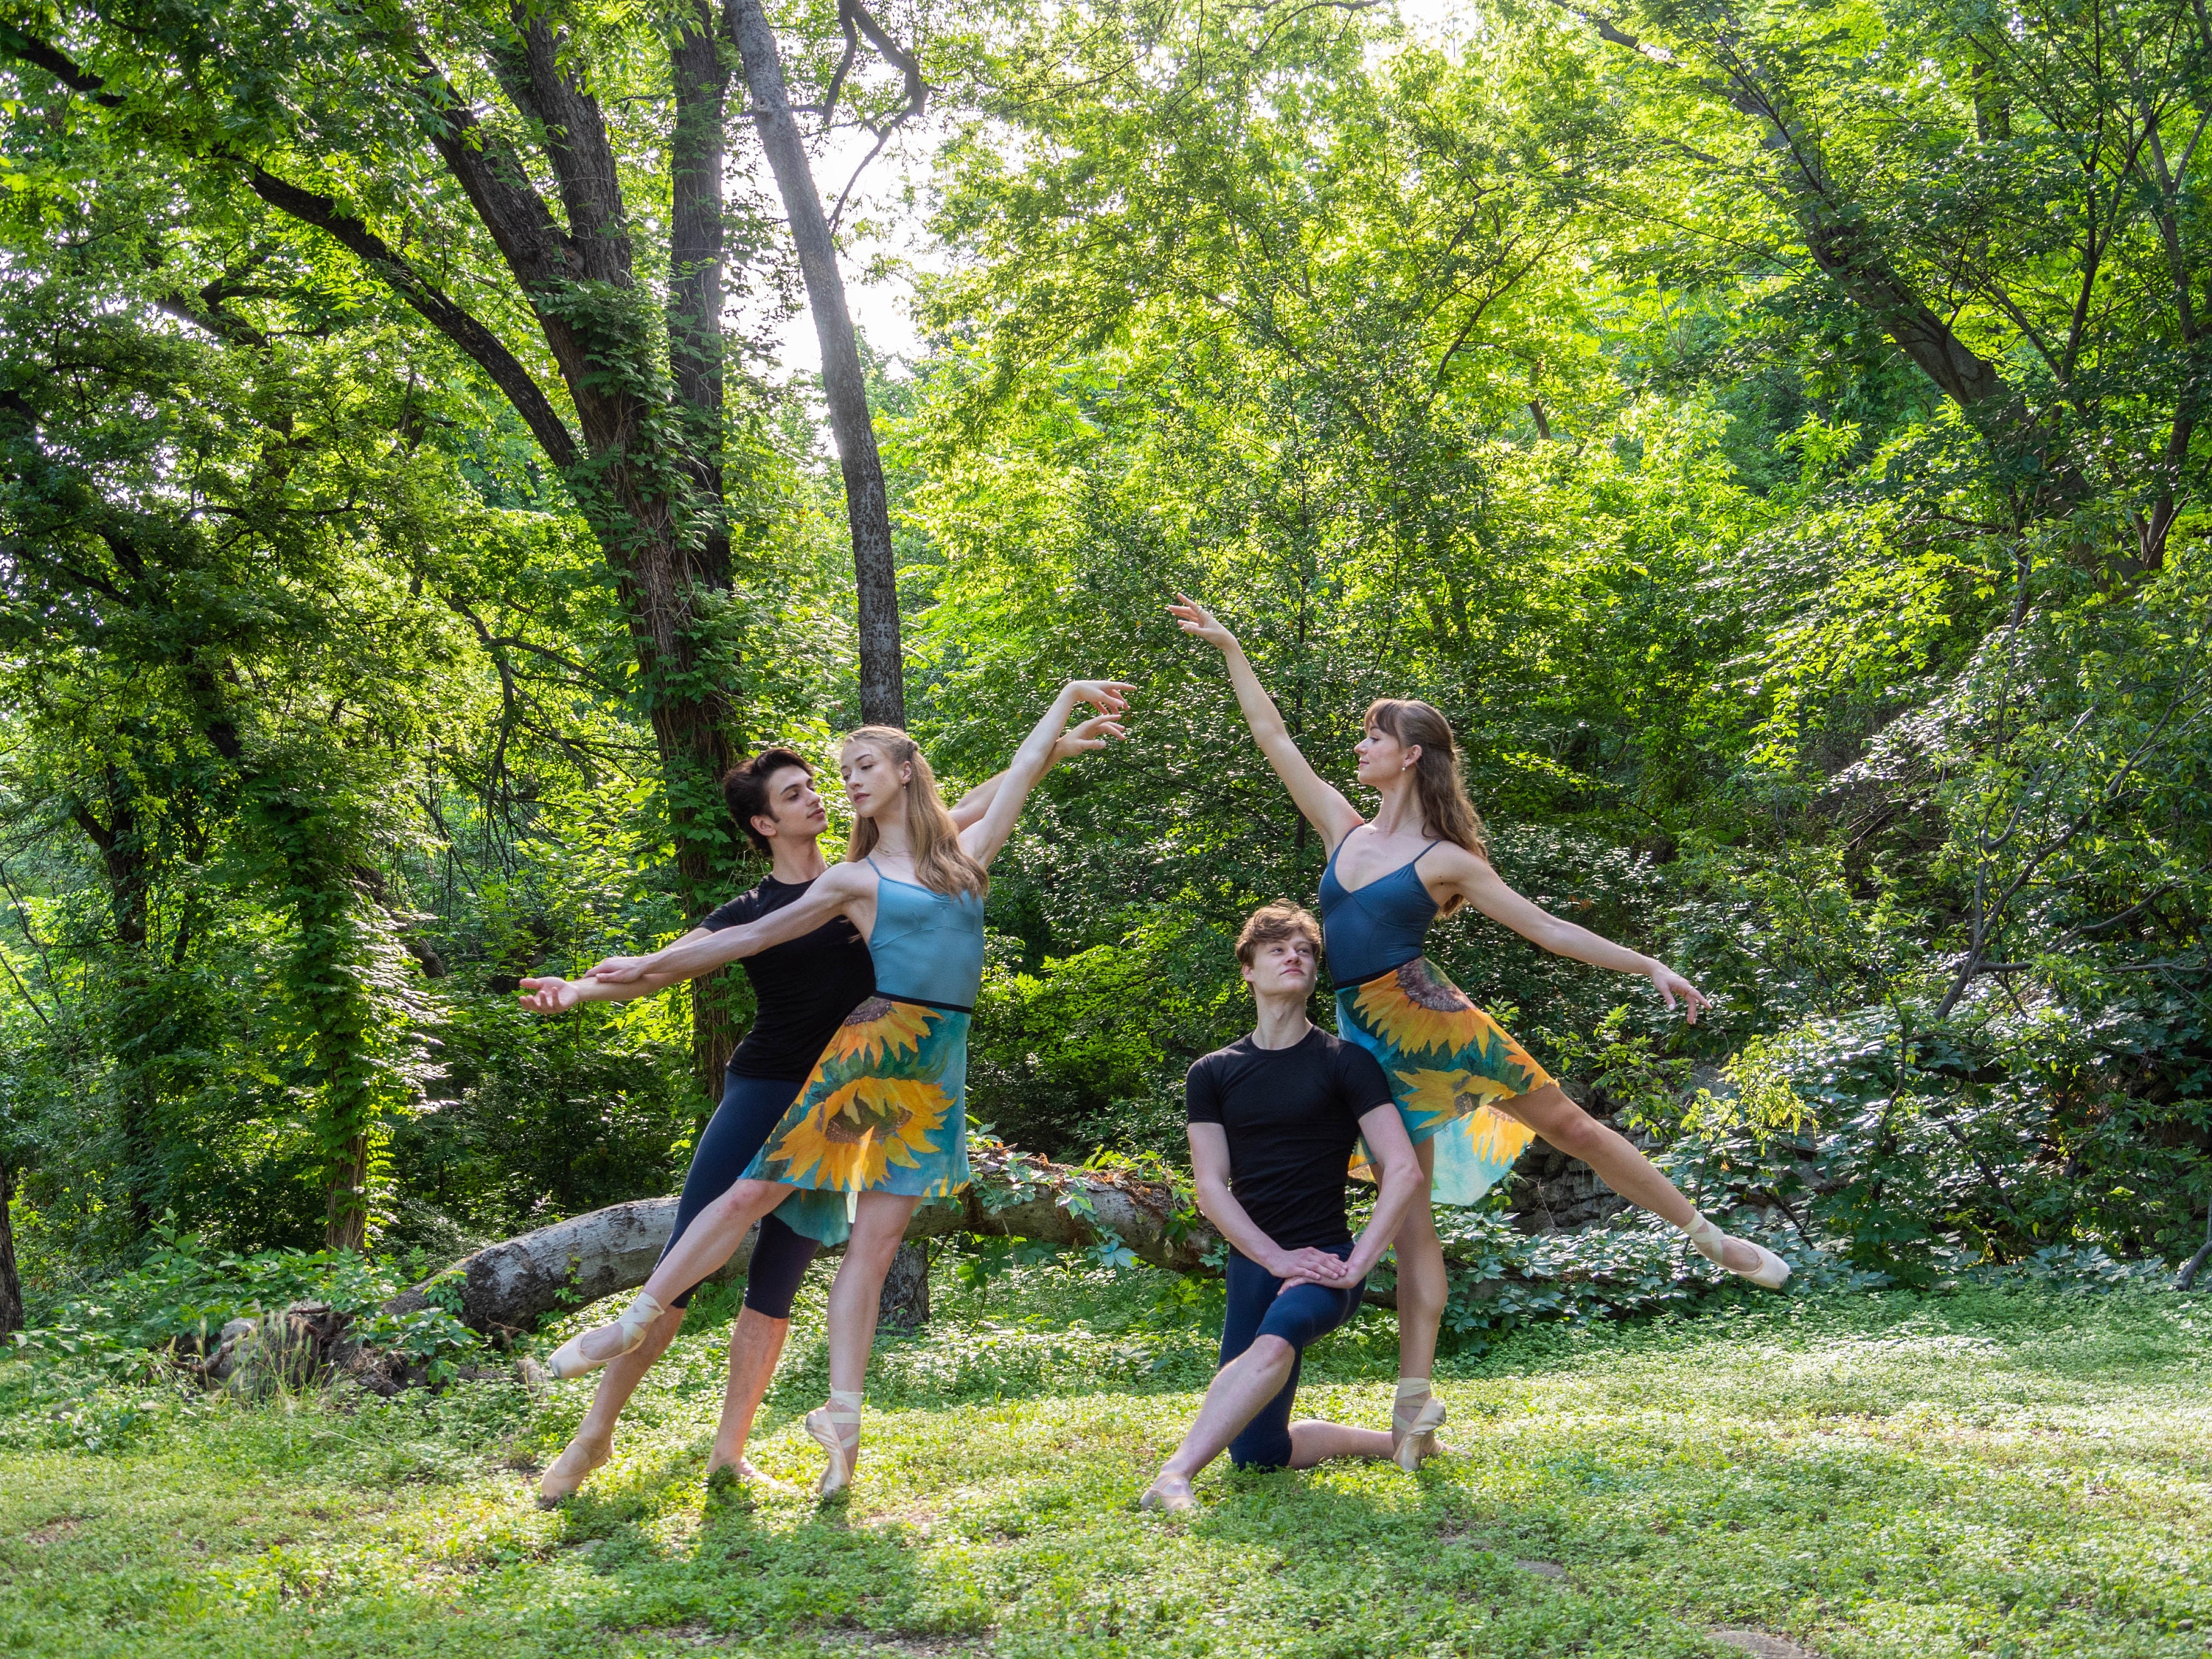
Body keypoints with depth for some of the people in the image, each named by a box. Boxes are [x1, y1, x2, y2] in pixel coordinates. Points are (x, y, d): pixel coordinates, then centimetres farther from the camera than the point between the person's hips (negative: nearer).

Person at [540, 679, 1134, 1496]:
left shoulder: (965, 853, 14)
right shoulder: (856, 879, 6)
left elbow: (1026, 766, 23)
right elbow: (754, 935, 7)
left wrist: (1070, 694, 32)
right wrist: (651, 964, 4)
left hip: (939, 1069, 2)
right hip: (872, 1046, -2)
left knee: (876, 1240, 2)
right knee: (756, 1191, -6)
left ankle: (843, 1415, 3)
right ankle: (632, 1323, 5)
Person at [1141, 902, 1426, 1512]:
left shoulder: (1345, 1062, 1)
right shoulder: (1212, 1074, 9)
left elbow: (1405, 1173, -7)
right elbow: (1211, 1188, 1)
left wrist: (1355, 1265, -17)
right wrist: (1281, 1258, -12)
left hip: (1326, 1259, -4)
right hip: (1254, 1263, 4)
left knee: (1275, 1343, -38)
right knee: (1258, 1453, 2)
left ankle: (1173, 1476, -47)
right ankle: (1396, 1441, 23)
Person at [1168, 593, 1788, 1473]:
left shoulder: (1446, 859, -4)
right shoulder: (1343, 829, 9)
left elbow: (1545, 927, -1)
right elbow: (1274, 739, 13)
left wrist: (1647, 966, -5)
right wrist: (1229, 648, 13)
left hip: (1431, 1020, -4)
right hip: (1371, 1043, 4)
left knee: (1570, 1124, 2)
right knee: (1408, 1208, 3)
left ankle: (1711, 1239, 21)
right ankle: (1415, 1399, 3)